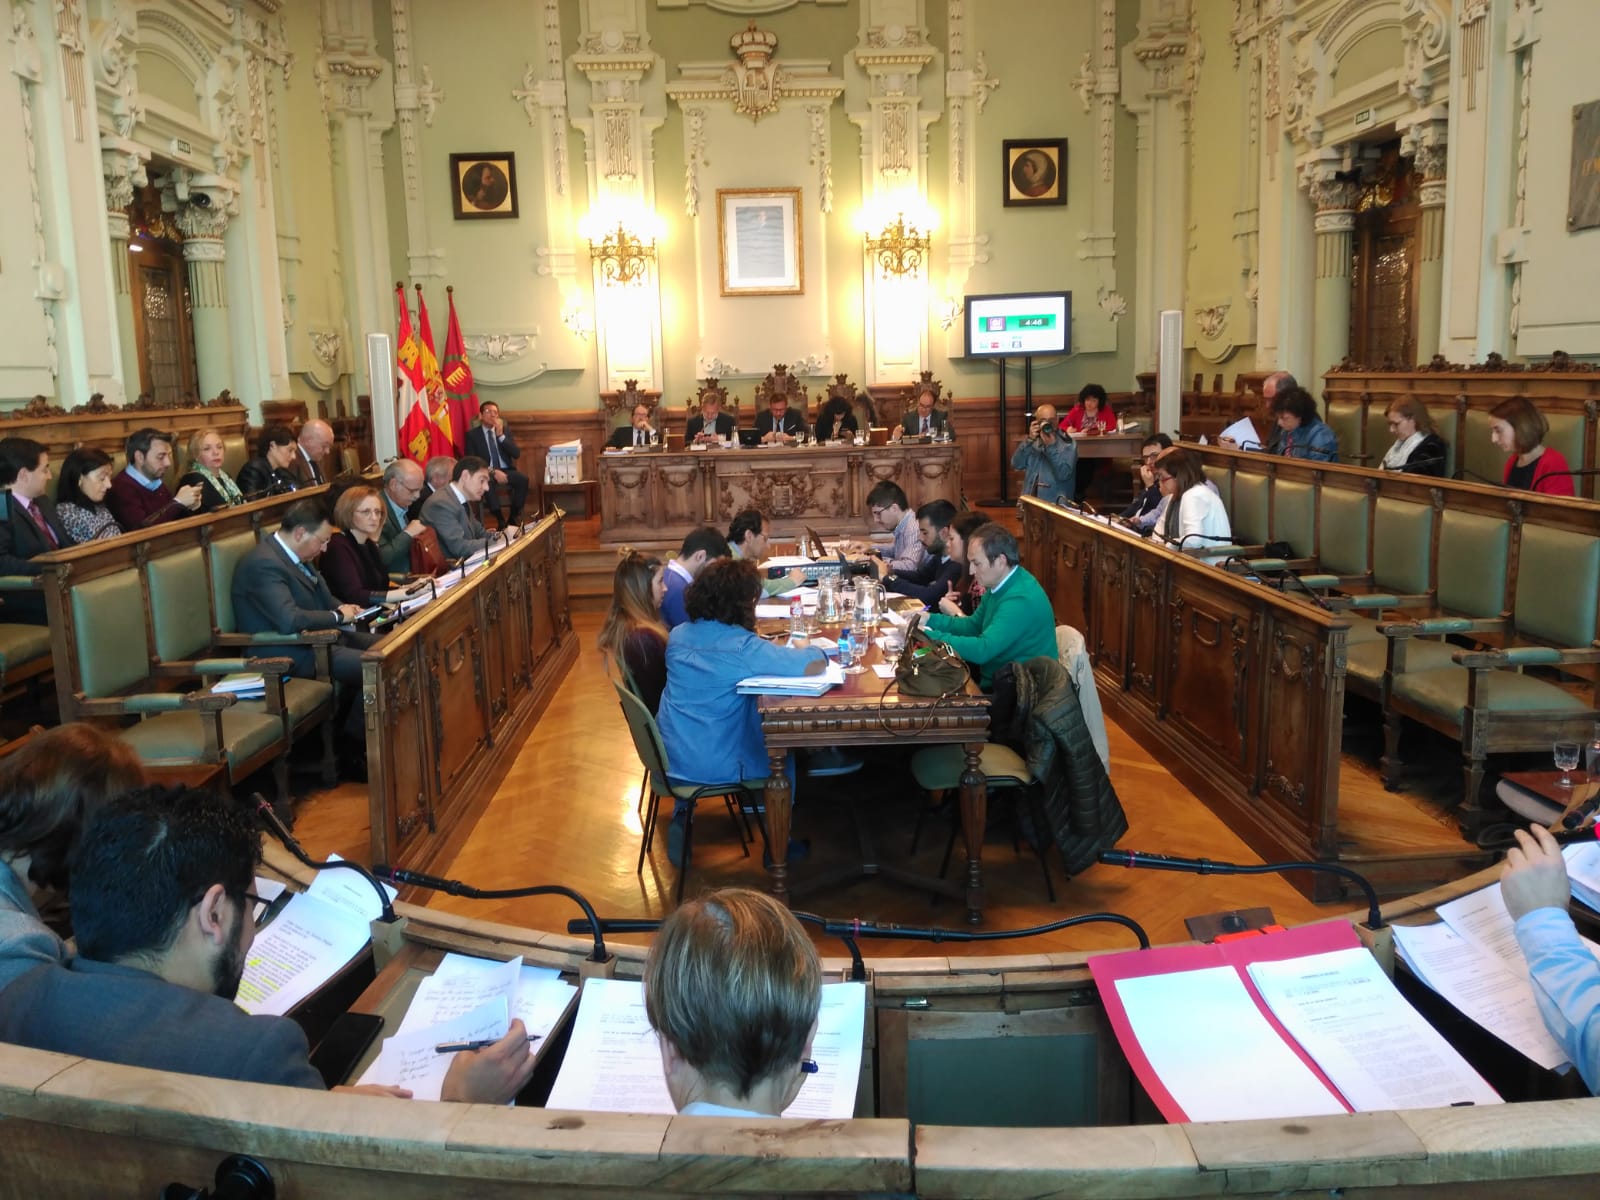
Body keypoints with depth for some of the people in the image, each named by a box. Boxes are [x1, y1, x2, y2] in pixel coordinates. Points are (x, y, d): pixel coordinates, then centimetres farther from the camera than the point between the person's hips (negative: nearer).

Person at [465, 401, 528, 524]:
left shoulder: (505, 431, 14)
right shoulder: (472, 434, 5)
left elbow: (516, 454, 1)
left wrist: (501, 435, -10)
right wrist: (493, 471, -20)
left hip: (506, 470, 3)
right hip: (487, 472, -3)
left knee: (523, 479, -30)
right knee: (488, 482, -39)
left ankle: (513, 517, -17)